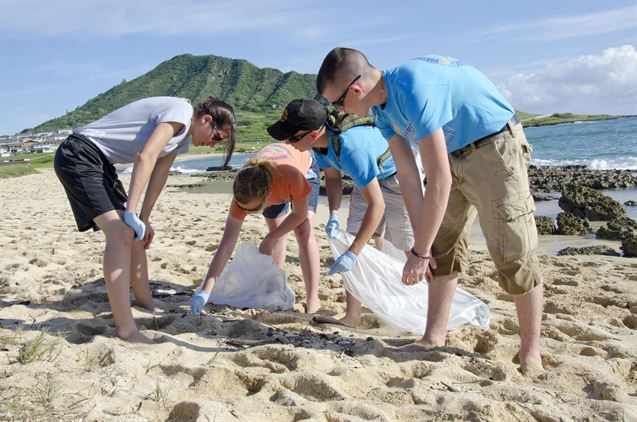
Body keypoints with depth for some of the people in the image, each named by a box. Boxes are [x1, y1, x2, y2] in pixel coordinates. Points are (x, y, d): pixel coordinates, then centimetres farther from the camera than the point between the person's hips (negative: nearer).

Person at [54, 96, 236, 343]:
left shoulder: (181, 135, 15)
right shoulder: (181, 111, -16)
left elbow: (159, 175, 15)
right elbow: (145, 157, -25)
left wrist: (144, 219, 12)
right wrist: (131, 212, -27)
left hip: (100, 162, 10)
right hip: (78, 155, -10)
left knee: (133, 234, 11)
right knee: (120, 234, -19)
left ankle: (146, 303, 26)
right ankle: (126, 330, -19)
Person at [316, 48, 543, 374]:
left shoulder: (413, 88, -32)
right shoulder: (383, 108, -4)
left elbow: (439, 181, -32)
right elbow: (408, 177, -3)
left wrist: (419, 251, -25)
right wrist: (422, 243, -6)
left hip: (495, 148, -9)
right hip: (452, 155, 9)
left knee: (512, 253, -9)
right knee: (441, 249, 5)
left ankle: (531, 354, 5)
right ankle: (434, 339, 13)